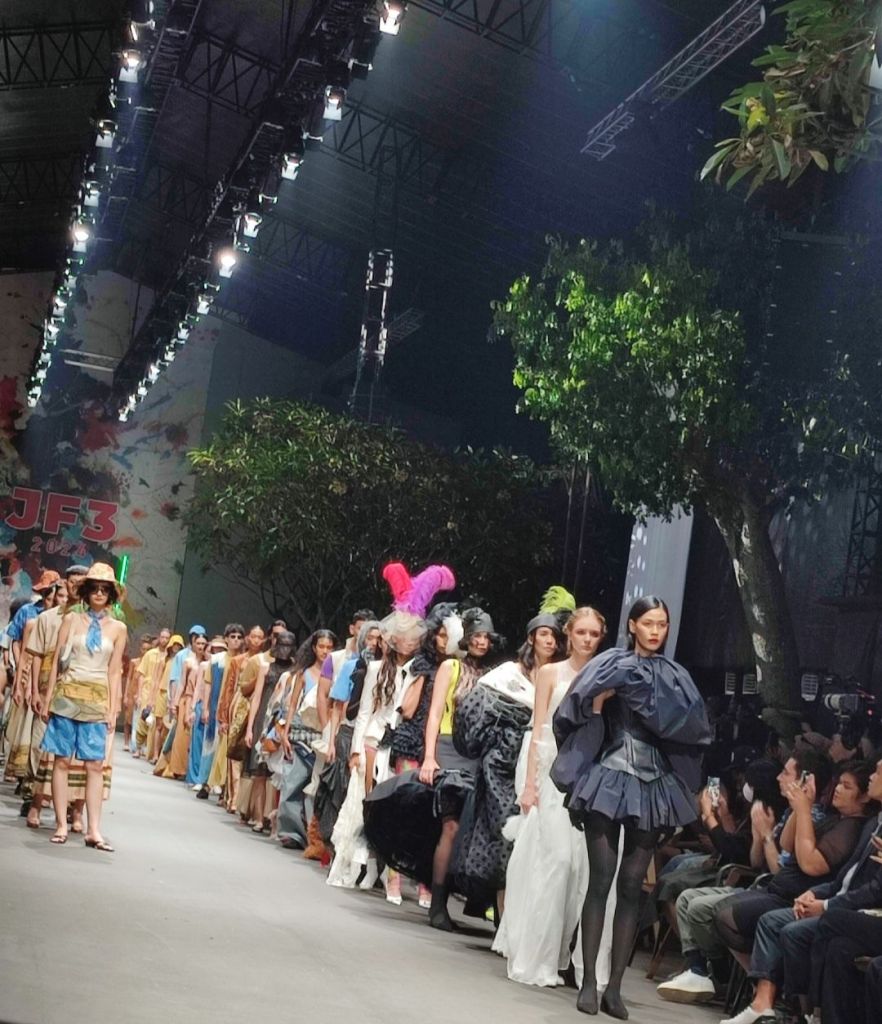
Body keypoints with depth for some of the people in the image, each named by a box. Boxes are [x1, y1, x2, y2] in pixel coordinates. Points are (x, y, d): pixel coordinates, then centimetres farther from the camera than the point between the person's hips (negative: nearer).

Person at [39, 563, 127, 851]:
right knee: (62, 761, 0)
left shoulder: (118, 628, 6)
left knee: (95, 765, -2)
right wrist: (49, 699, 1)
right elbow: (57, 661, 4)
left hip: (98, 700, 1)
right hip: (67, 696, -1)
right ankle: (61, 825, 5)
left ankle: (93, 830, 0)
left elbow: (114, 671, 6)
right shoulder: (71, 619, 3)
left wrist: (113, 710, 2)